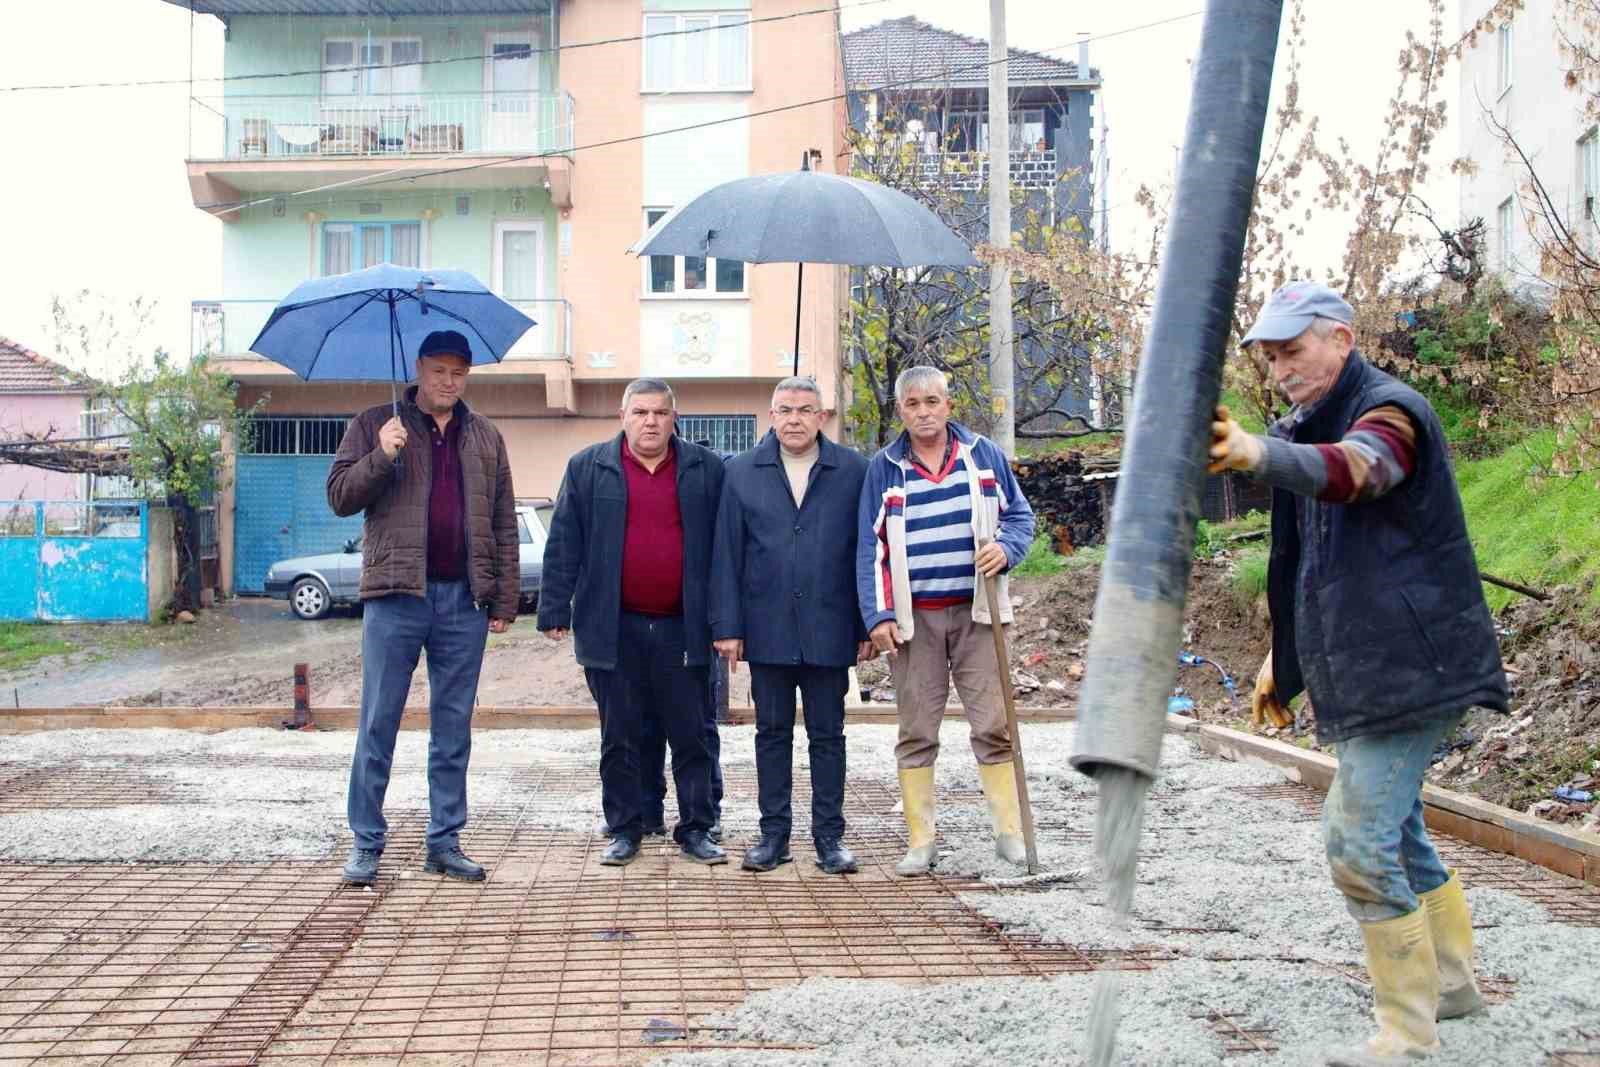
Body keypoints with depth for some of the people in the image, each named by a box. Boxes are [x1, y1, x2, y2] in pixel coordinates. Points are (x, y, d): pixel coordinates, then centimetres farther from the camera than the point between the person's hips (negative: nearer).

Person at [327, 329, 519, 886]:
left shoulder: (485, 437, 13)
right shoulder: (376, 424, 5)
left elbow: (504, 524, 12)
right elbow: (340, 496, -1)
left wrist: (504, 600, 6)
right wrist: (381, 457, -17)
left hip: (464, 600, 3)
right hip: (395, 595, -3)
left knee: (454, 729, 8)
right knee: (378, 724, 0)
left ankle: (445, 841, 16)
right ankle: (366, 842, 9)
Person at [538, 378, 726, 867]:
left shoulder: (706, 469, 5)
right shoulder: (588, 468, 4)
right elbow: (563, 545, 3)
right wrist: (555, 611, -3)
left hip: (683, 629, 0)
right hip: (613, 629, 0)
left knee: (692, 736, 5)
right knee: (619, 738, 8)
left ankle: (696, 829, 16)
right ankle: (624, 830, 18)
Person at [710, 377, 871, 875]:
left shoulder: (853, 472, 1)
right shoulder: (742, 472, 3)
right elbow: (726, 554, 2)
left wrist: (868, 626, -2)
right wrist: (727, 626, -3)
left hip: (829, 629, -1)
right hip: (766, 628, 1)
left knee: (827, 735, 7)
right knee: (772, 732, 9)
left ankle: (829, 835, 16)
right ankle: (774, 833, 18)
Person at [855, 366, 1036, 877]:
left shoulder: (984, 455, 6)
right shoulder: (884, 468, 4)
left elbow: (1020, 514, 12)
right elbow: (870, 547, 3)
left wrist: (1005, 548, -11)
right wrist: (878, 616, -5)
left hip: (976, 611, 0)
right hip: (913, 619, 0)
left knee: (993, 724, -3)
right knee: (916, 732, 2)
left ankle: (1010, 832, 6)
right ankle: (920, 841, 9)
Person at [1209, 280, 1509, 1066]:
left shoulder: (1391, 411, -14)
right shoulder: (1315, 427, 16)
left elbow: (1354, 470, -40)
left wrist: (1262, 453, -59)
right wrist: (1283, 656, 22)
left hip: (1407, 666, -10)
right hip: (1368, 671, 10)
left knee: (1360, 841, -12)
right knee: (1396, 830, 20)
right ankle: (1451, 978, 37)